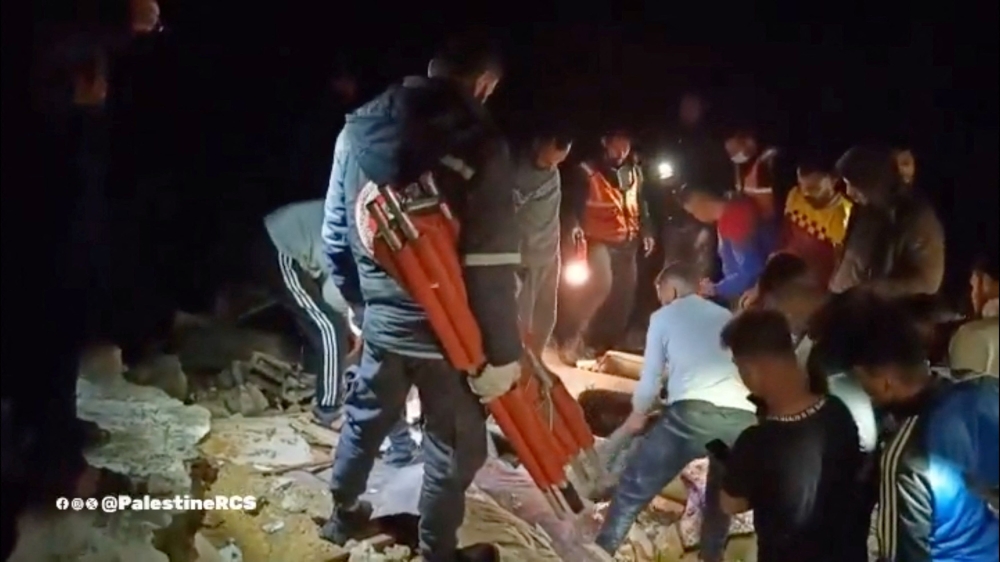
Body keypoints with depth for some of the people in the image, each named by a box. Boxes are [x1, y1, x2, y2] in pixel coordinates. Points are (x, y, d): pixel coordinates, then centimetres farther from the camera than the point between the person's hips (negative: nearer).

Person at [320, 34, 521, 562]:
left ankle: (343, 515, 45)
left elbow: (335, 231, 9)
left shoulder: (357, 129, 2)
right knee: (454, 445, 13)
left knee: (365, 418, 26)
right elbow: (491, 265, -21)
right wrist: (502, 353, -13)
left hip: (381, 319, 6)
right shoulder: (477, 146, -18)